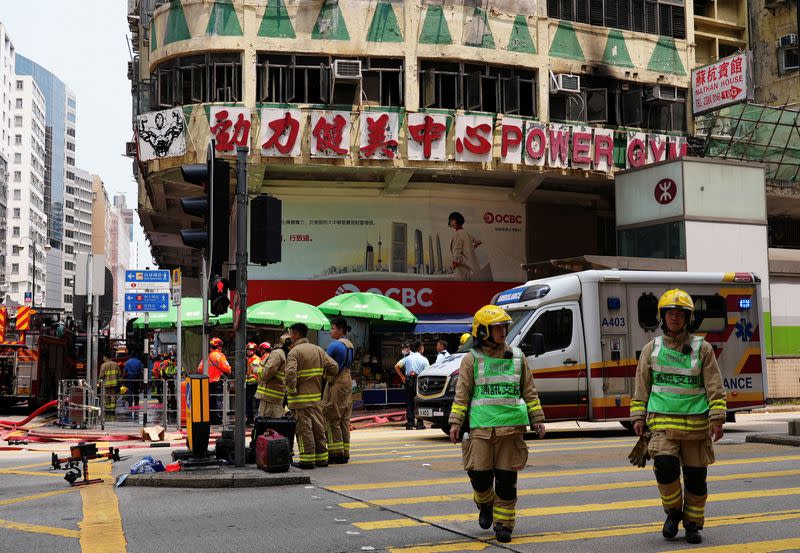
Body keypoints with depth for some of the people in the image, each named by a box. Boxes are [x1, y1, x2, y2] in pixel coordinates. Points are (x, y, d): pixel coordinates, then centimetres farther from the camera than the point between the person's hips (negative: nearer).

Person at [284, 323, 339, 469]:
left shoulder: (294, 351, -11)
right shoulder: (318, 350, 10)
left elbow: (290, 373, -25)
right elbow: (334, 367, 5)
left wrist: (291, 390, -13)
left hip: (301, 399, -6)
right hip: (317, 397, 7)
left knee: (304, 429, -3)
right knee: (319, 428, 12)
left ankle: (307, 459, -2)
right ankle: (322, 458, 17)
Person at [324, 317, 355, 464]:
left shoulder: (334, 345, -13)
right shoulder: (350, 345, 14)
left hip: (336, 384, -9)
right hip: (348, 382, 9)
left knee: (332, 419, -4)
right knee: (345, 419, 10)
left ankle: (336, 453, -5)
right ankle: (345, 453, 11)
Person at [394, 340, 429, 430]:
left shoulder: (408, 358, 6)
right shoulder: (424, 359, -3)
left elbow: (397, 366, 0)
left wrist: (402, 376, 6)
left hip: (409, 381, 3)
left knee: (409, 402, 6)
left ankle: (410, 423, 3)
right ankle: (420, 423, 3)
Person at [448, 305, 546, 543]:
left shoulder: (517, 357, 11)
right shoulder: (472, 360, 4)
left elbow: (529, 391, 16)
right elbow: (461, 394, 5)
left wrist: (537, 420, 13)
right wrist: (455, 422, -1)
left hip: (512, 427, 2)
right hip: (481, 427, -1)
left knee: (506, 479, 1)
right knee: (480, 476, -2)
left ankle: (503, 523, 14)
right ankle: (485, 504, 31)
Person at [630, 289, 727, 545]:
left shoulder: (702, 348, 5)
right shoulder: (651, 349, 9)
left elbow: (715, 387, 4)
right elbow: (641, 387, 13)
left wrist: (717, 419, -4)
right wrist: (638, 417, 7)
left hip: (696, 423, 0)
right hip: (662, 421, 0)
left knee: (695, 476, 4)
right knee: (665, 465, -18)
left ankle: (693, 523, 23)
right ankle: (673, 512, 7)